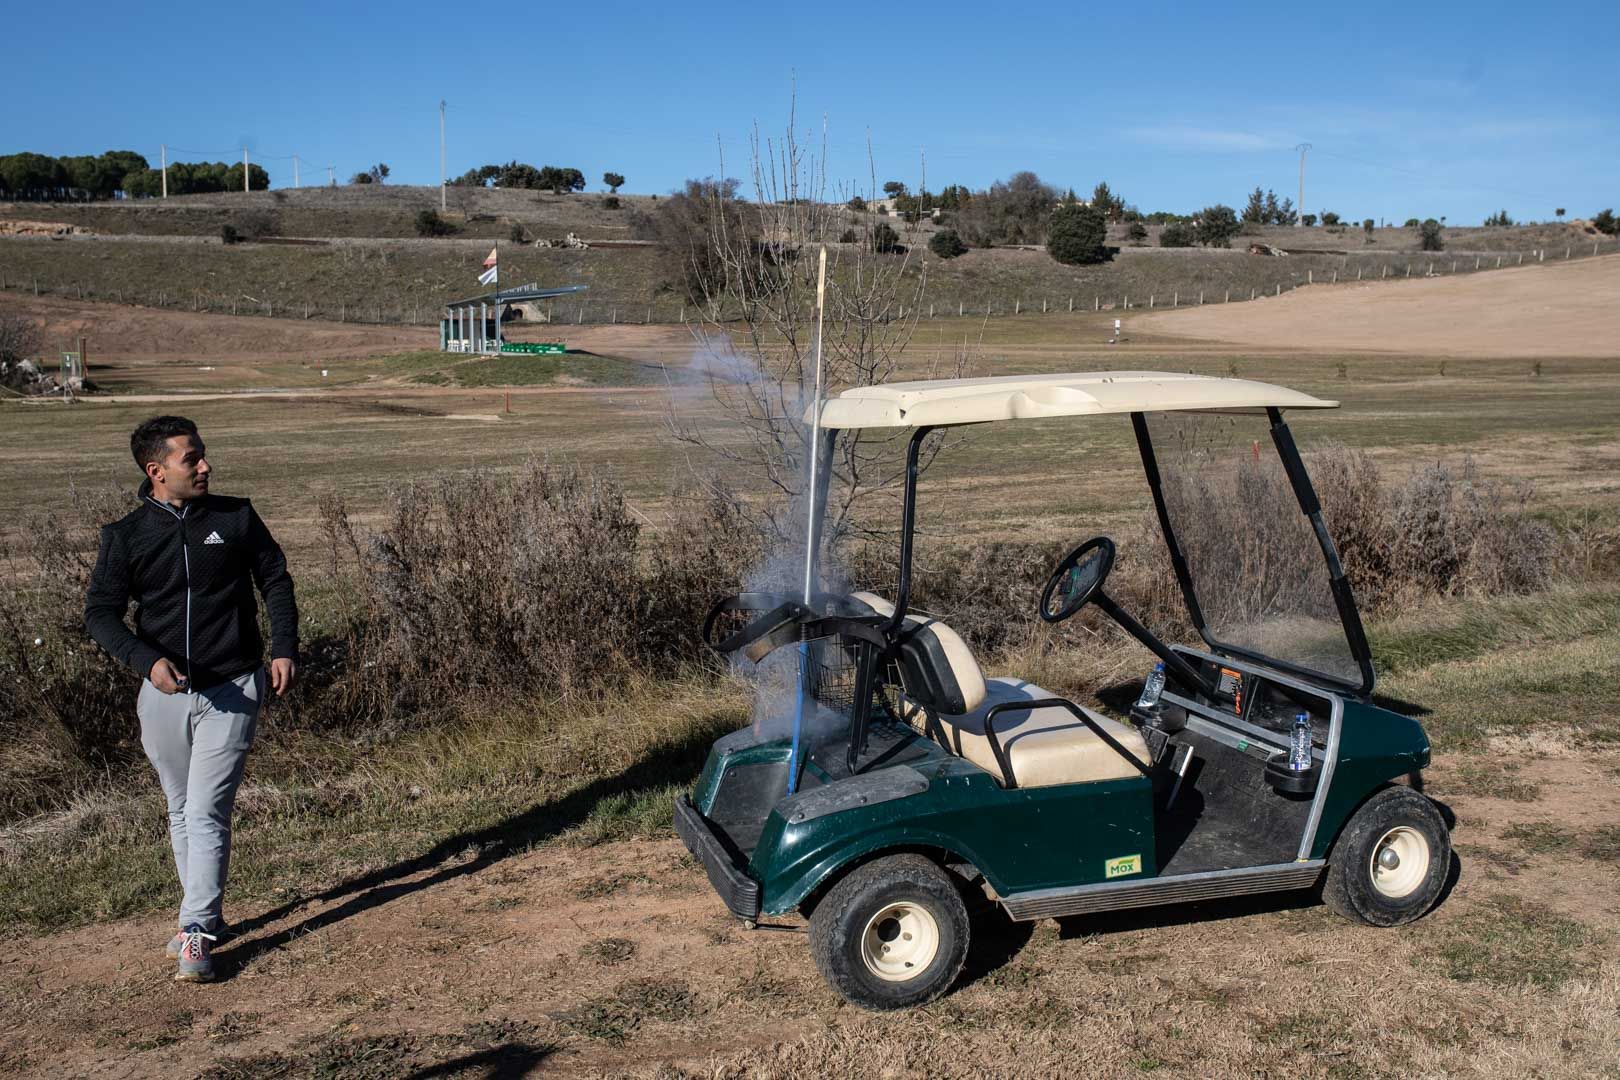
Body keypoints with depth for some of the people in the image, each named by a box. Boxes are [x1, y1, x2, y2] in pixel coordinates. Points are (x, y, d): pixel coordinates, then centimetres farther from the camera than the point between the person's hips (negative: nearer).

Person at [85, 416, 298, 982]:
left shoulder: (236, 517, 0)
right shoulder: (126, 536, -1)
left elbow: (276, 580, 8)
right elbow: (100, 613, -2)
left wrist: (284, 649, -4)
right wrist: (147, 660, -19)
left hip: (231, 691, -2)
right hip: (163, 694, 3)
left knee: (207, 813, -9)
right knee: (181, 812, 14)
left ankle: (197, 933, -6)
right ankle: (202, 915, 29)